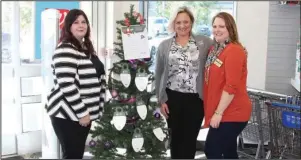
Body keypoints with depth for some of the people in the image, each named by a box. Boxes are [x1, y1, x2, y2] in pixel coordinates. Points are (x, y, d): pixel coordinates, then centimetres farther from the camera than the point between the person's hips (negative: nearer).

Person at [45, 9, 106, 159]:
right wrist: (82, 112, -21)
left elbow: (96, 78, 21)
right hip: (67, 114, -9)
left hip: (84, 112, 9)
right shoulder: (65, 50, -16)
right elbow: (66, 85, -24)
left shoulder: (87, 48, 14)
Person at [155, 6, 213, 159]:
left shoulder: (204, 42, 1)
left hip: (195, 99, -1)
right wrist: (161, 100, 3)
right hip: (172, 98, 1)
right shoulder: (164, 45, 4)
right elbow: (158, 75, 6)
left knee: (190, 139, 8)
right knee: (175, 138, 13)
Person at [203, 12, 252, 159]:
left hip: (232, 113, -9)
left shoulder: (234, 50, -18)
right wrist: (217, 111, 13)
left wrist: (218, 113, -21)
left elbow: (231, 86, -23)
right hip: (225, 112, 9)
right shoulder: (216, 49, 12)